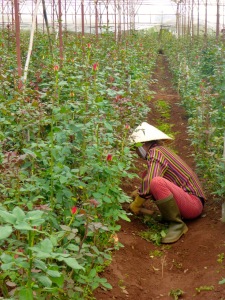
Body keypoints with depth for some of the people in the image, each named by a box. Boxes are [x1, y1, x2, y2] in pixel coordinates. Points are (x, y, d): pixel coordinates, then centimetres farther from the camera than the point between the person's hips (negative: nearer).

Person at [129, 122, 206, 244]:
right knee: (147, 175, 14)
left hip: (193, 203, -10)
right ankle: (168, 215, 7)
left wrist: (136, 205, -9)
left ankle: (177, 224, -19)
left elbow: (149, 183, -24)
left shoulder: (155, 152, -12)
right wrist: (138, 193, 29)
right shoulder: (162, 150, 17)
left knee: (157, 182, -35)